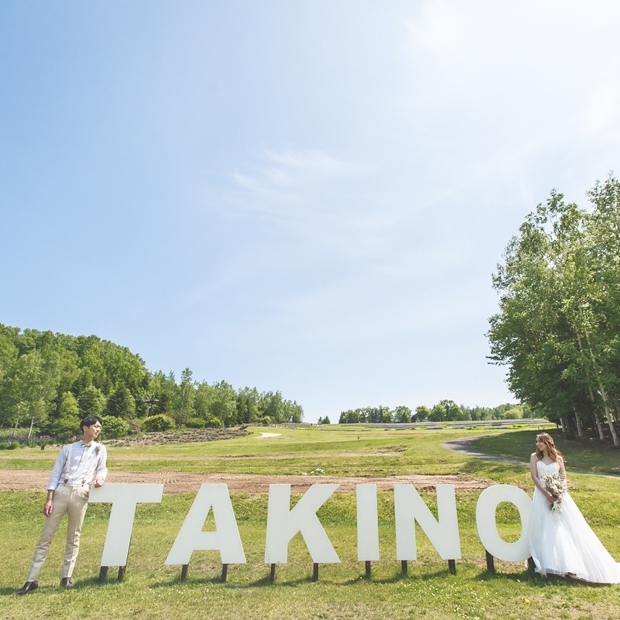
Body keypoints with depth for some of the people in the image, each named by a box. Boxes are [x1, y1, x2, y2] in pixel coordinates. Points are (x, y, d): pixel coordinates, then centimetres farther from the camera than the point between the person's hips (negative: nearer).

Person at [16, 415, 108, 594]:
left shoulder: (100, 449, 11)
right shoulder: (68, 448, 10)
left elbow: (102, 468, 12)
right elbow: (55, 474, 7)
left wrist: (100, 477, -11)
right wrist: (49, 499, -1)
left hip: (81, 494, 0)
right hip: (61, 492, 0)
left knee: (73, 537, 7)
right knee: (46, 536, 4)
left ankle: (66, 576, 18)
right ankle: (31, 580, 13)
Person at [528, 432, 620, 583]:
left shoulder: (558, 458, 6)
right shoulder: (535, 457, 3)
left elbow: (563, 478, 3)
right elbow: (534, 477, -4)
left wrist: (560, 494, -13)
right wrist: (546, 493, -14)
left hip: (559, 496, 1)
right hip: (542, 496, -1)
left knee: (568, 529, 0)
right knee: (546, 531, -1)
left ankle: (570, 564, 8)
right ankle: (550, 564, 4)